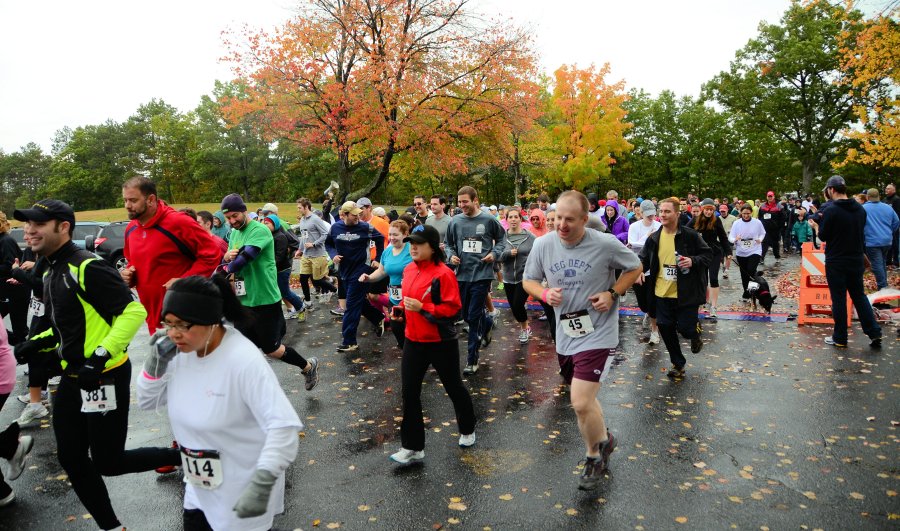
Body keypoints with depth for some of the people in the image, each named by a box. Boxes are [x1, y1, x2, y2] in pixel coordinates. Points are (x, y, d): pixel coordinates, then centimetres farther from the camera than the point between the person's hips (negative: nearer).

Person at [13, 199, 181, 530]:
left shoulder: (87, 267, -19)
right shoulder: (50, 273, 11)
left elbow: (134, 311, -25)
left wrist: (100, 356, -28)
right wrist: (39, 342, 8)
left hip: (104, 377, -9)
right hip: (73, 378, 9)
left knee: (108, 462, 0)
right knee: (71, 458, 14)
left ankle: (182, 456, 21)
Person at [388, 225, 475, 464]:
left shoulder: (443, 273, -18)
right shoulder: (409, 269, 5)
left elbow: (453, 309, -20)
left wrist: (422, 308, -26)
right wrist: (401, 309, 0)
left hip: (441, 343, -6)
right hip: (413, 341, 6)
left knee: (453, 387, 14)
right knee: (410, 392, 4)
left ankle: (468, 430, 40)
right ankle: (412, 447, 15)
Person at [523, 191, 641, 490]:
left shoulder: (606, 244, -15)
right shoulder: (543, 244, -6)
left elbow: (635, 268, 2)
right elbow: (528, 280, 7)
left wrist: (612, 294, -13)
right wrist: (545, 294, -15)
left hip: (597, 335, -5)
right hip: (565, 335, 5)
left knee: (581, 404, -12)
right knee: (584, 400, 21)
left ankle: (593, 456, 18)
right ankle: (604, 440, 50)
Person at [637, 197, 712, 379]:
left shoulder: (690, 235, -8)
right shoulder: (654, 238, 2)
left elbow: (708, 255, -1)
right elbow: (644, 258, 14)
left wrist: (693, 261, -20)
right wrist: (639, 270, -7)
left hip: (686, 294, -4)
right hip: (662, 294, 4)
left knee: (686, 329, -5)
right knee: (666, 330, 8)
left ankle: (696, 333, 35)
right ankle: (678, 363, 29)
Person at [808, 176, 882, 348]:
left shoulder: (831, 210, -16)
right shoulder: (860, 209, 5)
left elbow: (823, 236, -10)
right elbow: (860, 232, 14)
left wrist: (816, 226, 9)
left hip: (836, 262, -6)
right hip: (857, 261, 6)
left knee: (839, 299, 3)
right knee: (859, 296, 17)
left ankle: (840, 338, 10)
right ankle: (874, 333, 14)